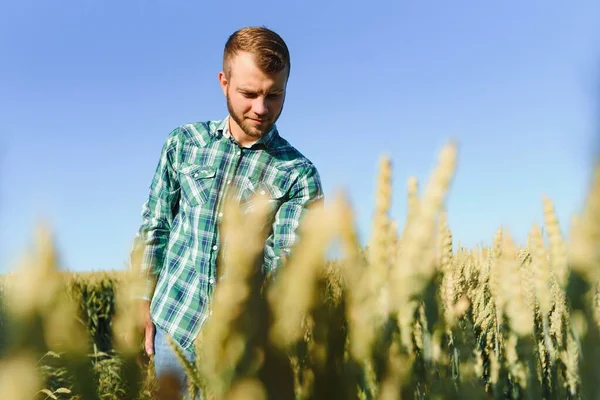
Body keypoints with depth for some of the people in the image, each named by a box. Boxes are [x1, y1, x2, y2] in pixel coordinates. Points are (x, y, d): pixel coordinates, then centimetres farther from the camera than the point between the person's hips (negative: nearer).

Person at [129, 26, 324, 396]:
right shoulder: (184, 142, 0)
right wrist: (144, 308, 6)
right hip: (174, 322, 3)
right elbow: (154, 226, 7)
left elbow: (287, 263, -16)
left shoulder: (299, 174, -9)